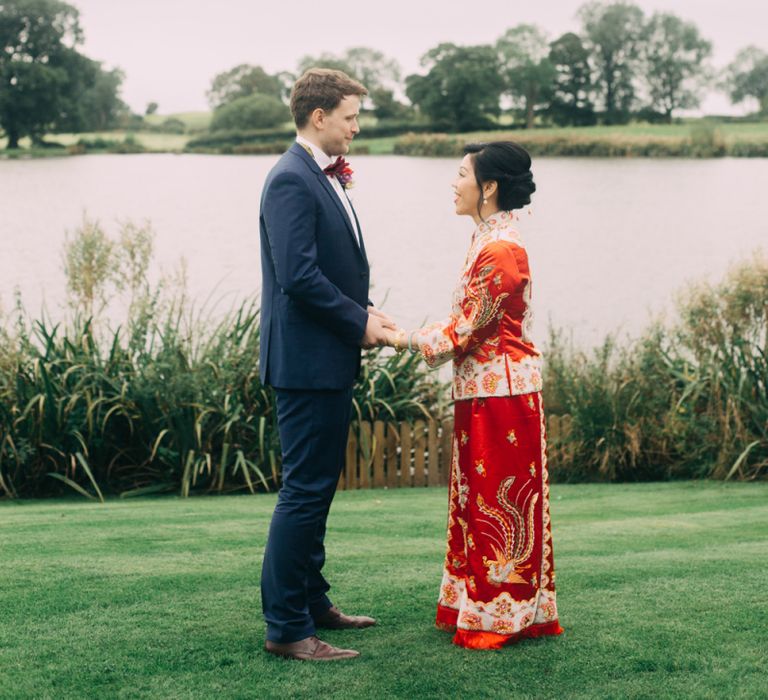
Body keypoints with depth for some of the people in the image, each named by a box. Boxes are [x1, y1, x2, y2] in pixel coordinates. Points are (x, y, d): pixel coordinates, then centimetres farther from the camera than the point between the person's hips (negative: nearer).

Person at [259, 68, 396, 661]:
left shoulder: (324, 178, 15)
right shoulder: (292, 181, -16)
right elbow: (298, 276, -24)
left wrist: (363, 310, 4)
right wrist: (358, 323, -15)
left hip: (329, 360, 10)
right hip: (307, 361, -10)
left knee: (317, 486, 18)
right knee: (305, 491, -6)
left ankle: (312, 601, 31)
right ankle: (286, 628, 1)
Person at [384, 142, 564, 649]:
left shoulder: (501, 249, -19)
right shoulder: (489, 240, 11)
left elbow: (464, 330, -17)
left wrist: (404, 339, -7)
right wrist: (405, 332, 10)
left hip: (500, 392, -10)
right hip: (483, 389, 10)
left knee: (499, 502, 0)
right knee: (481, 499, 15)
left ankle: (500, 617, 10)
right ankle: (479, 607, 24)